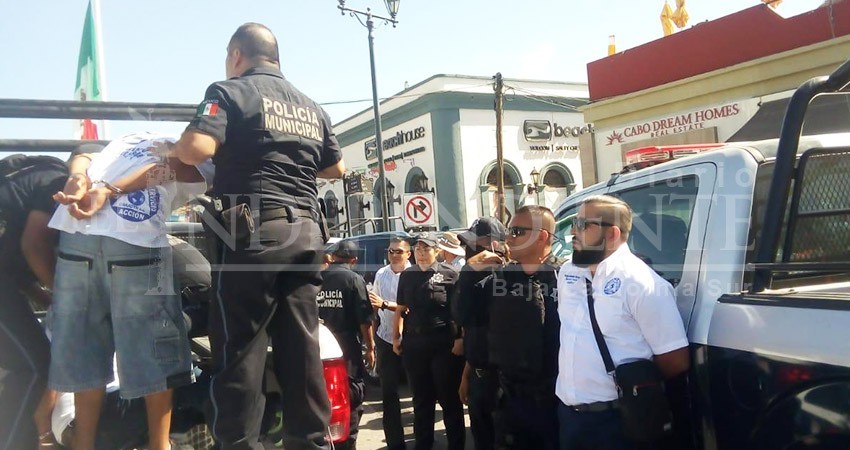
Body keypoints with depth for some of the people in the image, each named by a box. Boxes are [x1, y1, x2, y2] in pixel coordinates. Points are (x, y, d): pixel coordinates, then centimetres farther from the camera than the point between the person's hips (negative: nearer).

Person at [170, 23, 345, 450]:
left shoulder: (230, 91, 1)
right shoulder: (312, 108, 20)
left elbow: (197, 148, -13)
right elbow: (337, 168, 27)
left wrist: (174, 149, 8)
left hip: (255, 230, -6)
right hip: (305, 232, 6)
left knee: (240, 347, -1)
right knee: (301, 347, 9)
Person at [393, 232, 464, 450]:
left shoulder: (449, 274, -5)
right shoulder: (407, 275, 10)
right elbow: (401, 309, 13)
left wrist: (460, 339, -13)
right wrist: (396, 337, 6)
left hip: (444, 343, -4)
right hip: (414, 343, 4)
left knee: (449, 398, 6)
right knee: (421, 398, 16)